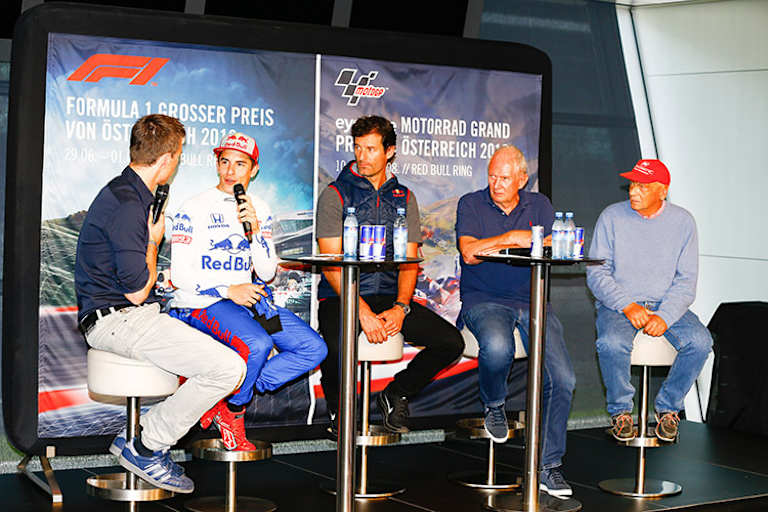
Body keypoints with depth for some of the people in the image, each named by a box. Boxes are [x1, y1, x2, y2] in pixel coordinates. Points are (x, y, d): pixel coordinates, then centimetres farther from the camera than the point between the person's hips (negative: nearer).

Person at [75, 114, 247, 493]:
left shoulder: (128, 193, 16)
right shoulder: (126, 204, -18)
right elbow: (136, 291, -18)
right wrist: (154, 241, -4)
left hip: (133, 315, 11)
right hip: (117, 318, -11)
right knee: (229, 368, -22)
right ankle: (143, 447, -8)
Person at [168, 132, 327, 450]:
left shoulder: (259, 210, 10)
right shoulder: (194, 209, -6)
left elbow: (266, 273, 3)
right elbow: (180, 275, -10)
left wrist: (255, 229, -11)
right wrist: (227, 290, -19)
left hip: (247, 297, 6)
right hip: (200, 303, -6)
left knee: (314, 349, -9)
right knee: (256, 344, -35)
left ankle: (230, 399, -4)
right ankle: (233, 412, -5)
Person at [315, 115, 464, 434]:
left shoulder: (404, 198, 12)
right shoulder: (335, 195, -1)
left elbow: (410, 262, 7)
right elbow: (331, 265, -8)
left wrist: (400, 307, -12)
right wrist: (363, 313, -20)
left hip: (389, 297, 4)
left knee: (451, 342, -13)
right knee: (337, 348, -35)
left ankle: (396, 394, 12)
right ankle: (338, 408, -1)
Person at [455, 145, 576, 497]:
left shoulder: (539, 205, 12)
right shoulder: (471, 205, 5)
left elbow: (552, 250, -2)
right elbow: (469, 253, -11)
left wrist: (496, 246, -13)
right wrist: (512, 238, -13)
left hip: (531, 302, 3)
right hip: (484, 300, -3)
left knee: (562, 378, -15)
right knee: (498, 347, -37)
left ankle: (548, 465, -2)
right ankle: (493, 406, -1)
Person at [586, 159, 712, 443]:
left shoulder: (682, 221, 1)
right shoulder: (612, 217, -2)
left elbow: (686, 280, -1)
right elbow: (596, 273, -4)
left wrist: (665, 316, -18)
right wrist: (628, 306, -19)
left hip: (667, 305, 2)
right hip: (618, 304, -2)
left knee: (700, 341, -26)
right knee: (612, 343, -33)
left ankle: (668, 406, -1)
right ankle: (620, 410, -6)